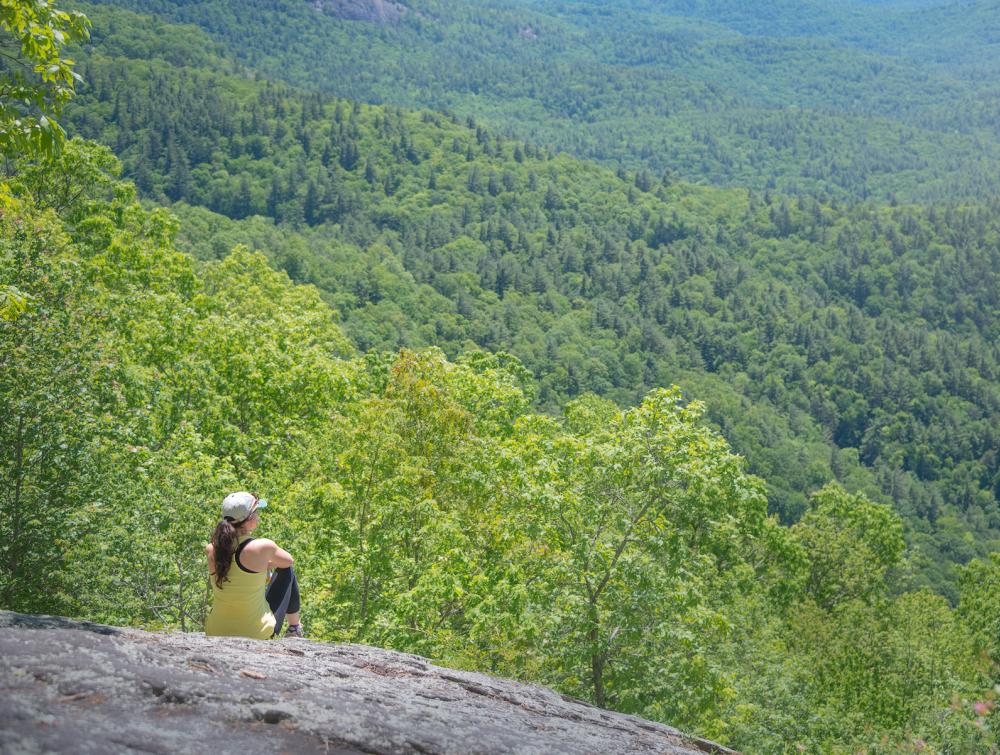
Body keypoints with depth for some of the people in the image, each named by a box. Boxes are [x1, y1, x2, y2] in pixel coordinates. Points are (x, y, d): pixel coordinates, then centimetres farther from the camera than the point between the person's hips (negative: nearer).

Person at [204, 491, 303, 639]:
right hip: (259, 635, -4)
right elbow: (289, 561, 5)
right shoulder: (263, 547, -19)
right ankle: (295, 629, 36)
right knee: (286, 571, 19)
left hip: (215, 633, 4)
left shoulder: (211, 550, -9)